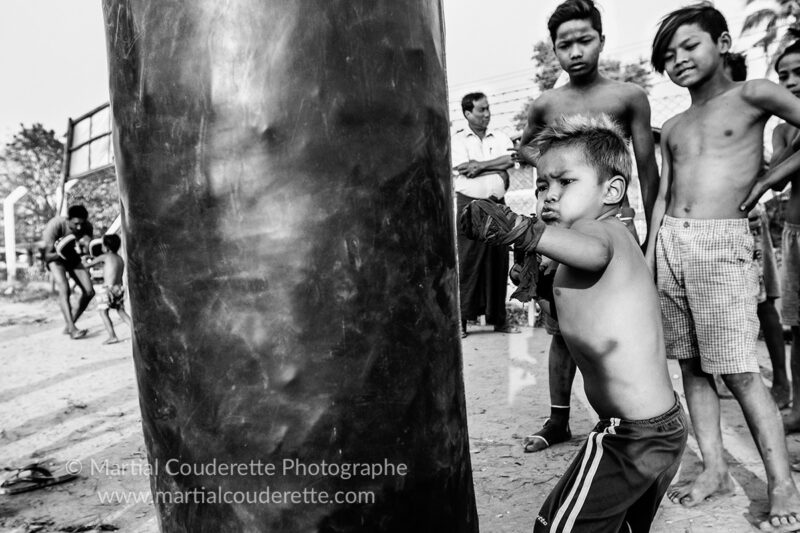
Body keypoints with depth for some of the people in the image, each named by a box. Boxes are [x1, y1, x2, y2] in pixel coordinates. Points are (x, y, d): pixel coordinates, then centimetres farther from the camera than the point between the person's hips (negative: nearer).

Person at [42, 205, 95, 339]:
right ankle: (72, 329, -27)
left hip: (73, 258, 4)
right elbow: (48, 256, -29)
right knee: (64, 290, -26)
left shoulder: (87, 227, -22)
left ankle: (69, 325, 6)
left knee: (89, 292, -7)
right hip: (55, 257, -4)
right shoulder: (55, 226, -33)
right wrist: (62, 252, -49)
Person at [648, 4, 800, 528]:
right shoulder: (673, 128, 17)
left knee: (739, 371, -6)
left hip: (722, 243, -6)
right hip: (670, 242, 6)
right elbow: (662, 197, 14)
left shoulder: (751, 95, 2)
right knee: (691, 364, 7)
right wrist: (648, 259, 7)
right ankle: (715, 468, 18)